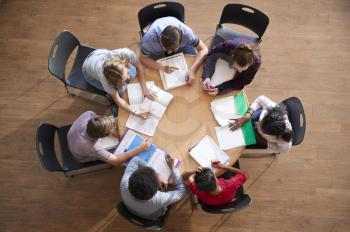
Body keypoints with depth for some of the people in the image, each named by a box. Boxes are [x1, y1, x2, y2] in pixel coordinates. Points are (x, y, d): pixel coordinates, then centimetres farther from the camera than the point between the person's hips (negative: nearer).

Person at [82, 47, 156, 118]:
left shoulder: (126, 53, -40)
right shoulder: (105, 78, -43)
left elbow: (139, 66, -19)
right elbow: (117, 99, -27)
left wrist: (144, 89, -24)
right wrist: (135, 112, -34)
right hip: (90, 74, -4)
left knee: (133, 72, -12)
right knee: (120, 90, -18)